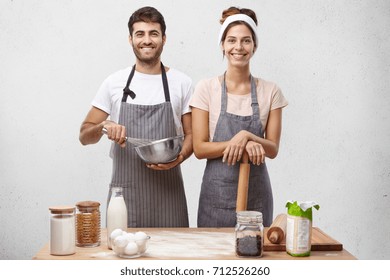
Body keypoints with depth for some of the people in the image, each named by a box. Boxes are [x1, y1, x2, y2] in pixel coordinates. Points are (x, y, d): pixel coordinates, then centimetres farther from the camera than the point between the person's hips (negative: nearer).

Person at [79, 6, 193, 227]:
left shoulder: (182, 83, 3)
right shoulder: (114, 83, 4)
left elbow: (191, 135, 7)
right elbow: (85, 136, 7)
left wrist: (179, 157, -13)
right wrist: (104, 125, -14)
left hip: (167, 191, 0)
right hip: (124, 191, 0)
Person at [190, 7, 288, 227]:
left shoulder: (270, 92, 1)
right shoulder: (206, 89, -2)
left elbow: (273, 149, 1)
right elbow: (199, 148, -6)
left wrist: (247, 135, -18)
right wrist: (244, 143, -19)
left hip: (256, 192, 1)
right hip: (217, 191, -1)